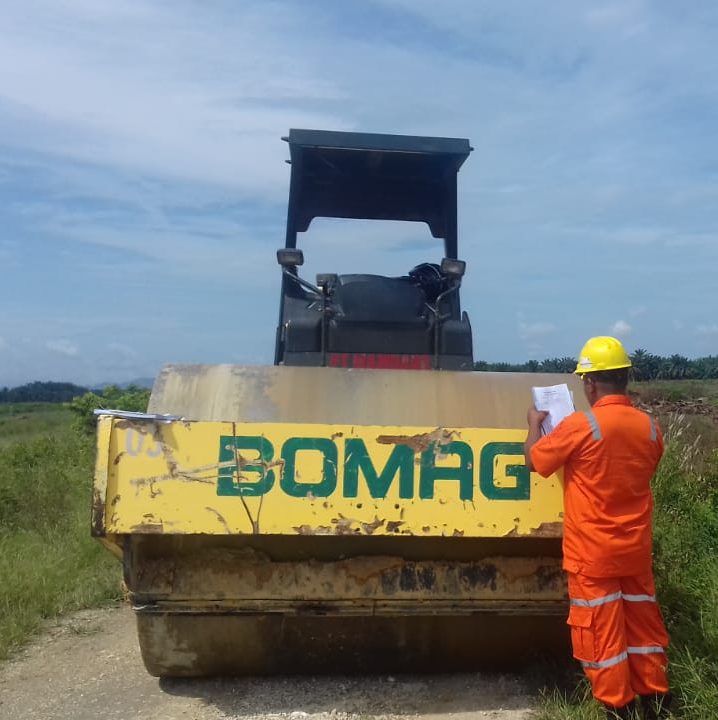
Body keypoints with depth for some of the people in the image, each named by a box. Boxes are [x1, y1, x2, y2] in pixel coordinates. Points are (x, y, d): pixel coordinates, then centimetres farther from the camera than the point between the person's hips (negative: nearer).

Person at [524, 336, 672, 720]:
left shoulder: (580, 425, -20)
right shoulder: (650, 426, -2)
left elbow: (534, 460, -7)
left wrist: (534, 422, 10)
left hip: (594, 553, -5)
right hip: (636, 550, 6)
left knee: (602, 631, 9)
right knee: (643, 623, 19)